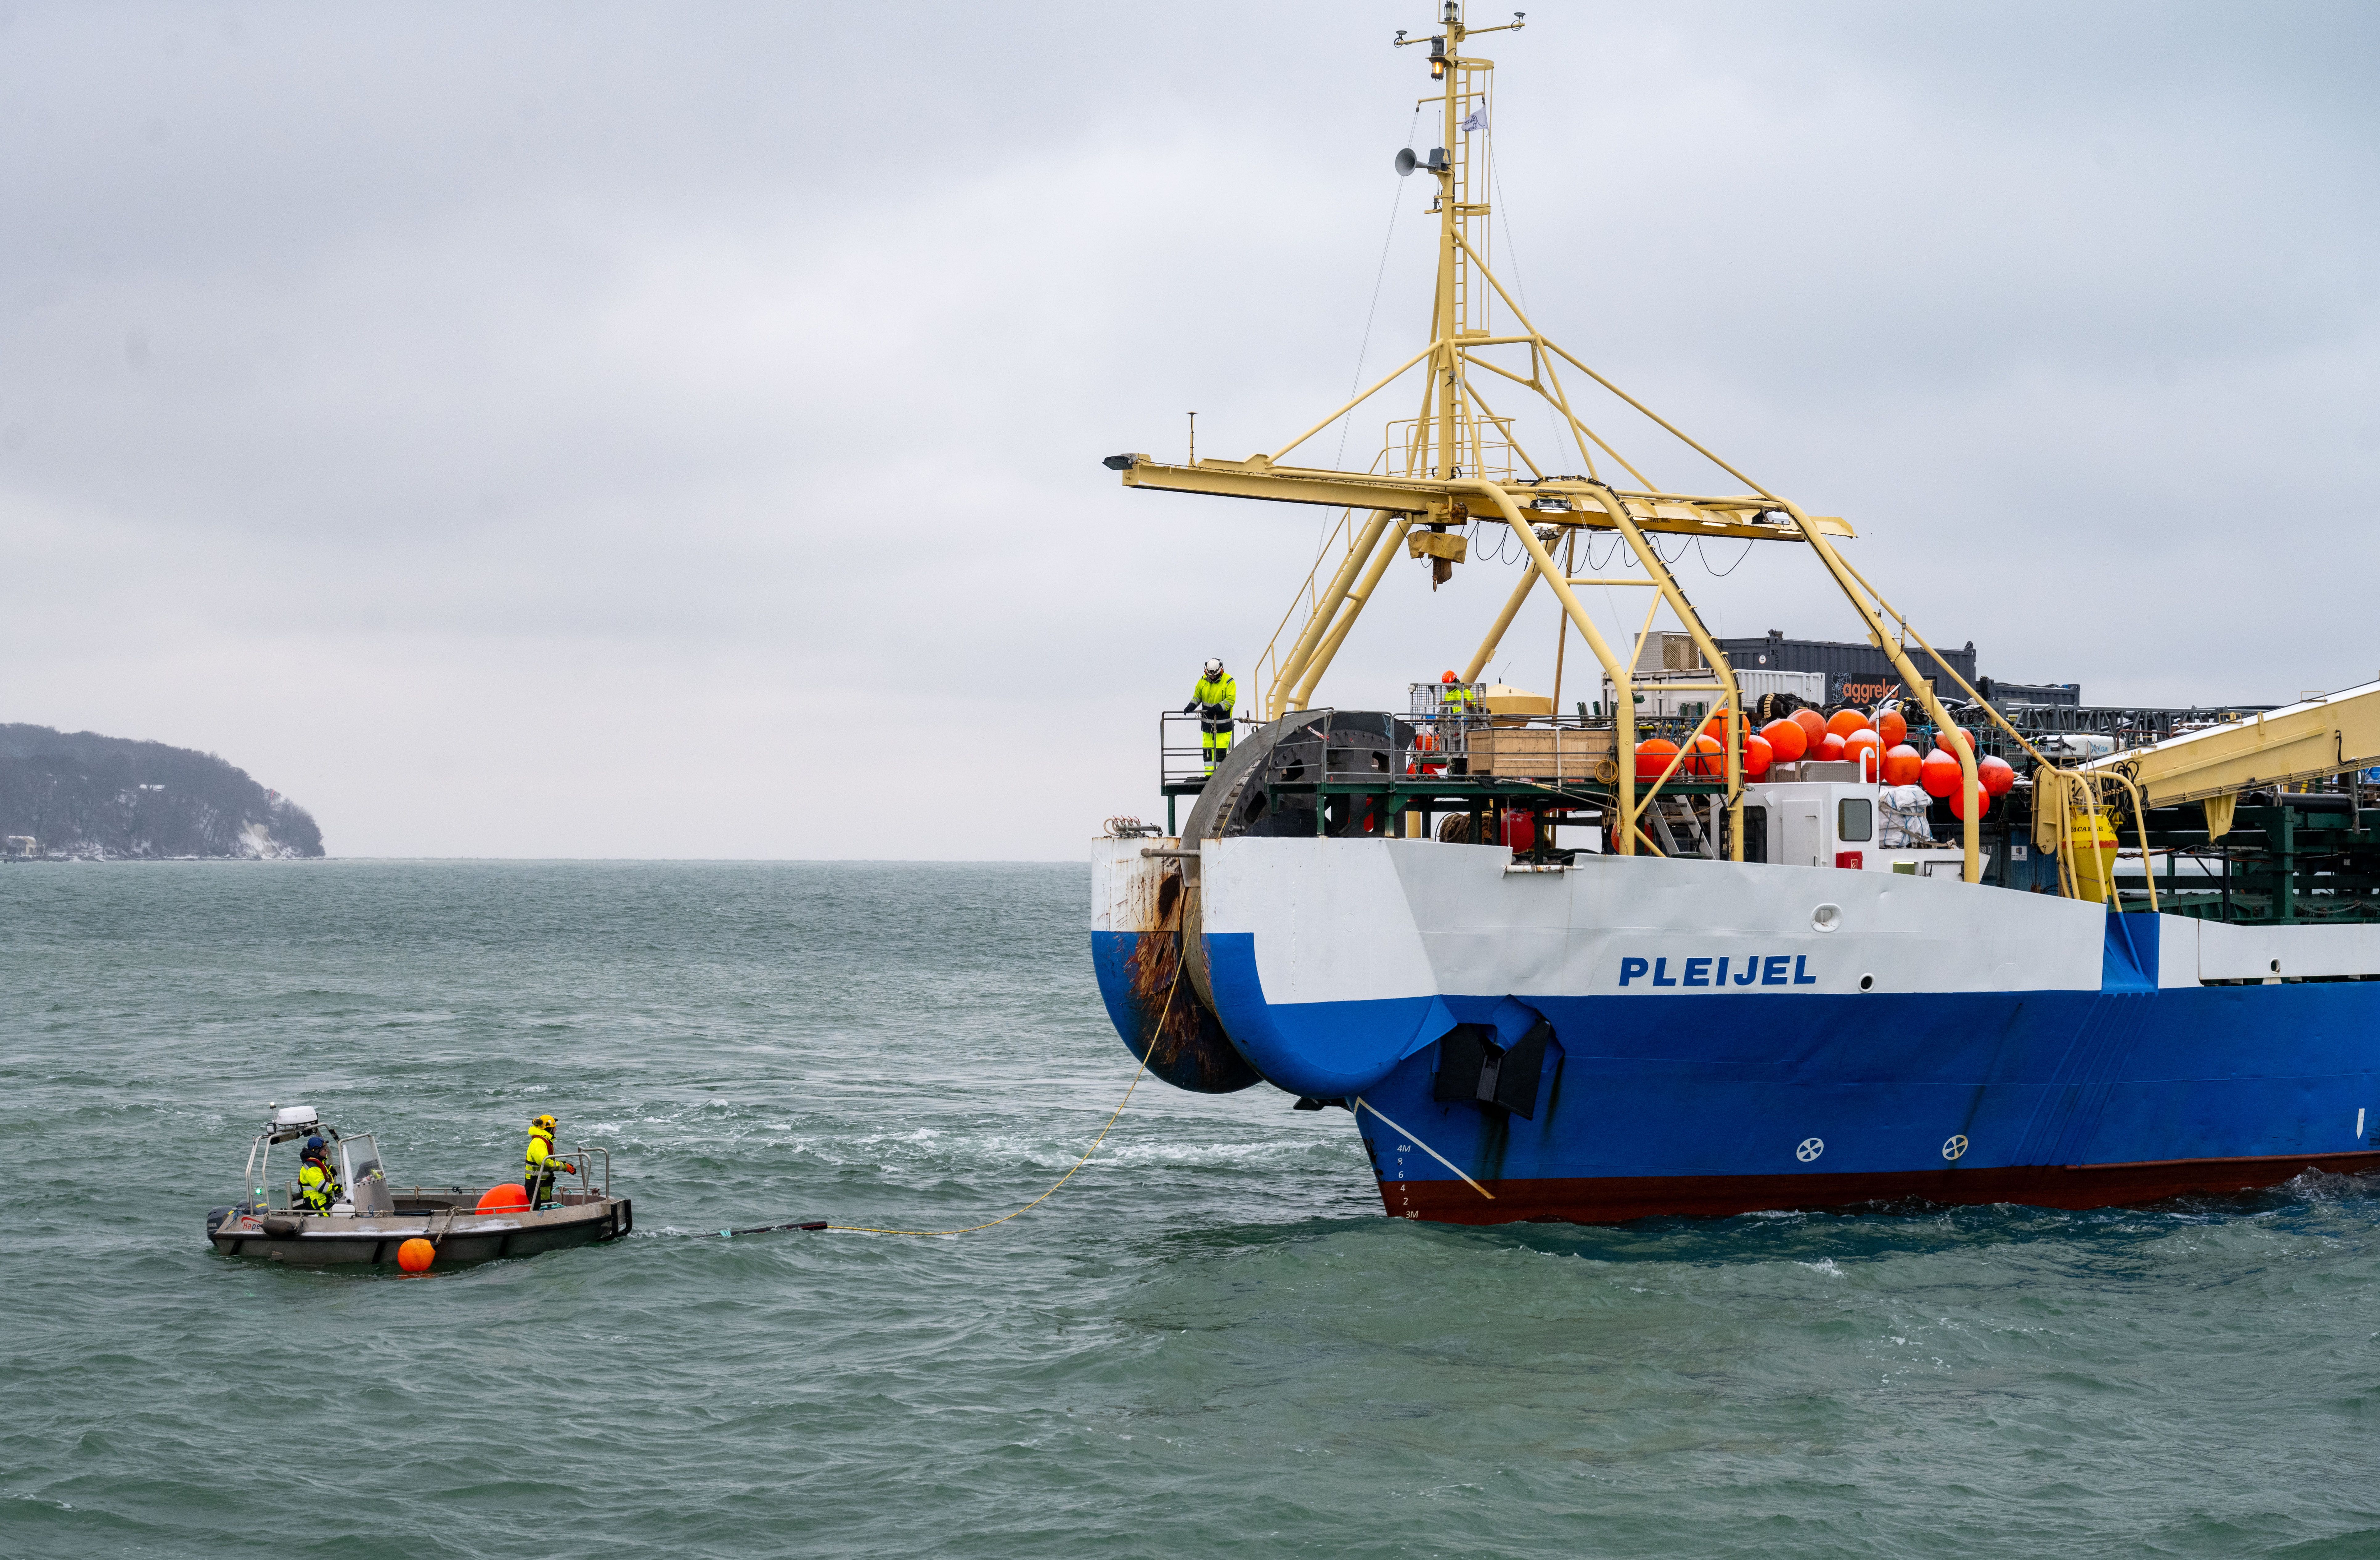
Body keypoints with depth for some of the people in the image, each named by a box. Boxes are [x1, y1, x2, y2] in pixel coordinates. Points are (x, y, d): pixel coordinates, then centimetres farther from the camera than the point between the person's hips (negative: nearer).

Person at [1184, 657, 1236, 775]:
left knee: (1221, 750, -5)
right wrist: (1191, 706, -4)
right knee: (1207, 750, 5)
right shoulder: (1204, 680, 3)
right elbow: (1197, 695, 15)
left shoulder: (1228, 682, -11)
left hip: (1223, 724, -5)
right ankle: (1209, 774, 11)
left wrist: (1217, 708, -29)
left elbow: (1231, 700, -16)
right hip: (1207, 722, 5)